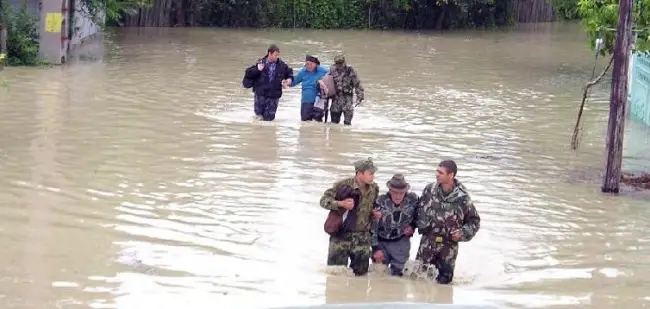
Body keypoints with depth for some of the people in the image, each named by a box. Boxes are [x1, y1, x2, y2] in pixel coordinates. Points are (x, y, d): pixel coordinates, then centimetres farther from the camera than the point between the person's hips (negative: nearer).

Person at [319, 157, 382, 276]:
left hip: (362, 238, 3)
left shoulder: (374, 188, 1)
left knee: (360, 272, 6)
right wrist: (341, 204, -25)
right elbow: (324, 200, -11)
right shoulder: (343, 185, -13)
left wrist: (375, 214, -3)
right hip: (341, 234, -3)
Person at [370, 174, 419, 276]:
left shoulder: (412, 200, -16)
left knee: (397, 273, 7)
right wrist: (375, 248, -13)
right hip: (382, 242, -1)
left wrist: (412, 226, -10)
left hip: (401, 242, 1)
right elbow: (372, 227, -15)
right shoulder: (380, 202, -22)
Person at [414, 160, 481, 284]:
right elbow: (419, 209, 9)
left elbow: (474, 220, 0)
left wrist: (463, 233, -14)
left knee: (444, 280, 8)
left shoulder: (462, 198, -12)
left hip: (448, 246, -1)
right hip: (428, 241, 1)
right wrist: (417, 225, -4)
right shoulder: (429, 190, -6)